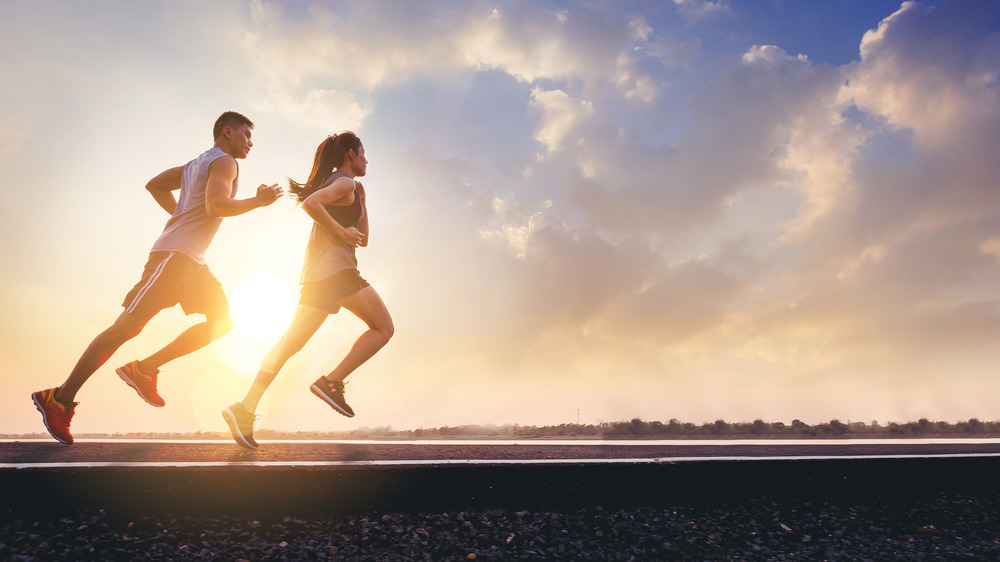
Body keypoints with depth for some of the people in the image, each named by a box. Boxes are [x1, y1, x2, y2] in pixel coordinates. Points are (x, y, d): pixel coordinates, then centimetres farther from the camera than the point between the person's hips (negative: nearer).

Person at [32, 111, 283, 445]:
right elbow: (215, 205, -21)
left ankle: (144, 369, 3)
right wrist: (259, 201, -10)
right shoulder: (224, 161, -4)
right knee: (127, 327, -9)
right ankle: (60, 398, 0)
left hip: (192, 262, 10)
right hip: (175, 254, -10)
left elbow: (155, 185, 27)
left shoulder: (198, 163, 25)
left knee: (221, 322, 4)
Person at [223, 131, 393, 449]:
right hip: (336, 268, -9)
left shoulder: (343, 186, 27)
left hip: (316, 274, 9)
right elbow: (310, 203, -18)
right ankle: (332, 382, -9)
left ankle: (246, 408, -5)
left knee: (289, 343, 2)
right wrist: (342, 231, -15)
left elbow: (363, 239, 26)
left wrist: (361, 200, 20)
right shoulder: (345, 182, -1)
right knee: (384, 328, -1)